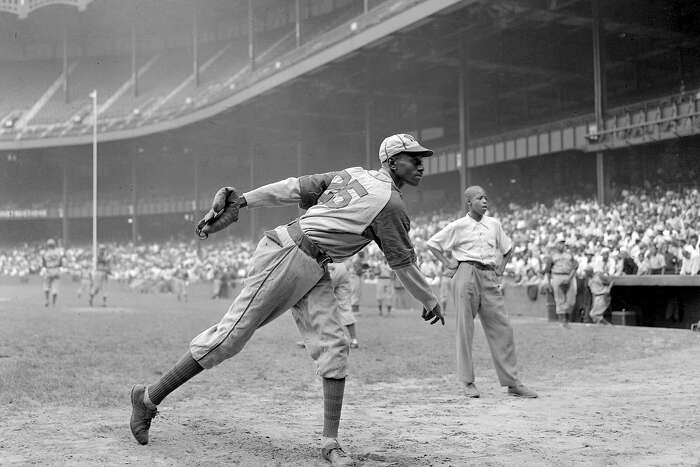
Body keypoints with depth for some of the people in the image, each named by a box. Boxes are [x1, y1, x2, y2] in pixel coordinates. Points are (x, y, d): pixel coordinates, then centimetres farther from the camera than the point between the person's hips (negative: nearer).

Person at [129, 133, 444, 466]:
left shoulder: (351, 175, 15)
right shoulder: (391, 204, -8)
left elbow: (293, 188, 9)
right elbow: (403, 265, 1)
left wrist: (241, 201, 6)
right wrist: (430, 301, 14)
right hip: (286, 256, -9)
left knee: (333, 347, 0)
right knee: (231, 334, -6)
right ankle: (149, 398, 4)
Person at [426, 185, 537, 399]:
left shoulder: (494, 224, 13)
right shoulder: (458, 226, 1)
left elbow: (508, 247, 26)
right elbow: (431, 243, 7)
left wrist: (501, 268, 14)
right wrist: (447, 263, 0)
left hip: (490, 277, 4)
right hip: (466, 275, -4)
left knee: (502, 329, -1)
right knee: (465, 328, -2)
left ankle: (512, 382, 4)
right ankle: (468, 382, 7)